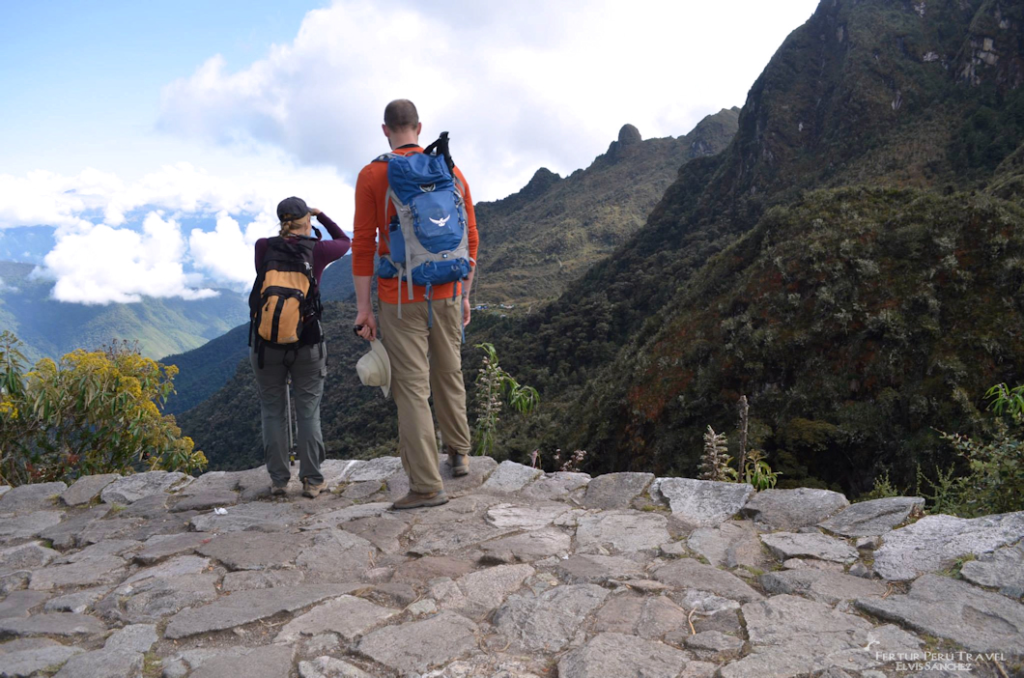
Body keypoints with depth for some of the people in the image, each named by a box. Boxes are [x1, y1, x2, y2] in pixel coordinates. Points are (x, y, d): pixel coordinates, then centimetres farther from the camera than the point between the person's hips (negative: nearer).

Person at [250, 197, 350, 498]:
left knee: (273, 411, 12)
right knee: (308, 412, 7)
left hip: (266, 343, 1)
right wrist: (321, 215, 27)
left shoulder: (263, 247, -3)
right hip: (307, 343, -1)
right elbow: (345, 242, 16)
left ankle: (278, 480, 15)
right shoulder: (316, 250, -5)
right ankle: (312, 480, 9)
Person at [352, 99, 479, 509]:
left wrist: (363, 308, -5)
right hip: (446, 295, 4)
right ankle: (459, 454, 37)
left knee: (412, 387, 0)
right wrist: (464, 295, 15)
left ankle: (426, 485, 1)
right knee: (449, 376, 20)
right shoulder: (452, 172, 6)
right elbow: (470, 239, 7)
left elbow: (363, 245, -8)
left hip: (400, 299, -4)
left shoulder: (371, 176, -4)